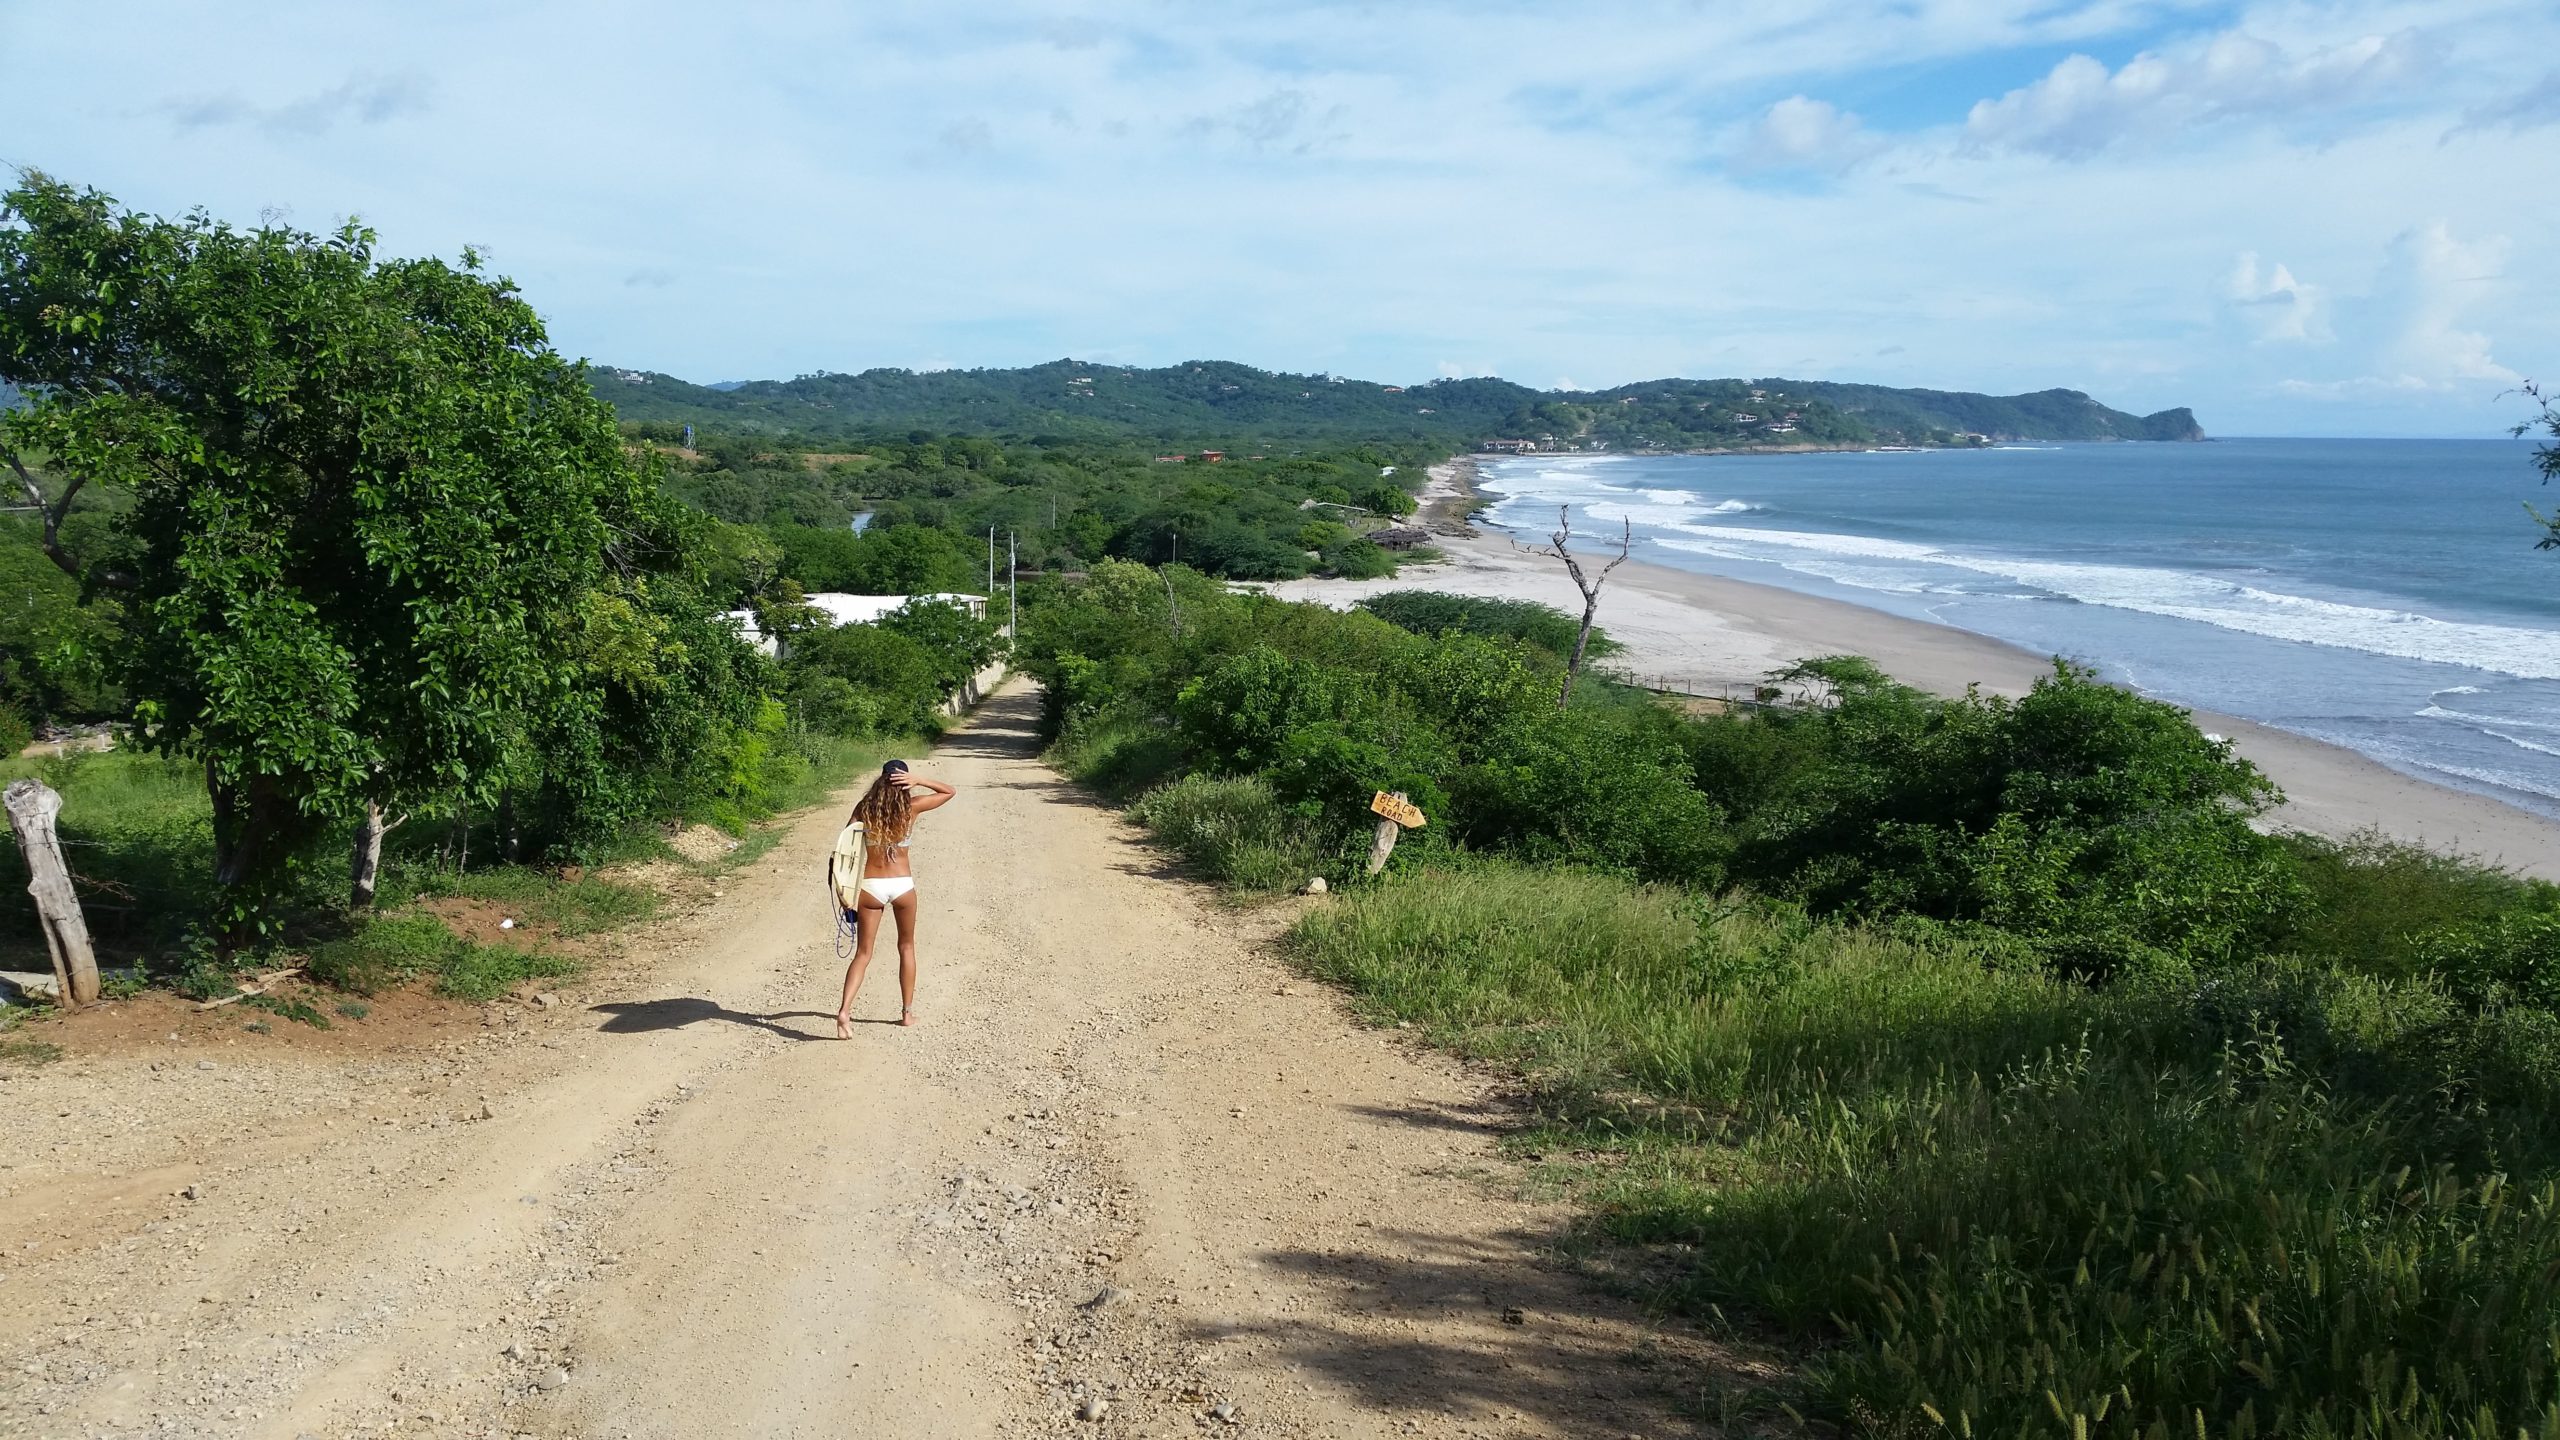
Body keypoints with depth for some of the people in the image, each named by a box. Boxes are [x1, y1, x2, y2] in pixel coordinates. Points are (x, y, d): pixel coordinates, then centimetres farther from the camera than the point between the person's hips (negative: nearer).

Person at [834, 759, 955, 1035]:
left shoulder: (864, 808, -3)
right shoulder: (911, 807, -5)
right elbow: (949, 792, 8)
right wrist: (919, 780, -6)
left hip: (870, 886, 0)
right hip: (902, 885, 0)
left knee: (863, 953, 4)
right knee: (906, 947, 20)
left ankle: (845, 1009, -15)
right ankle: (907, 1011, 24)